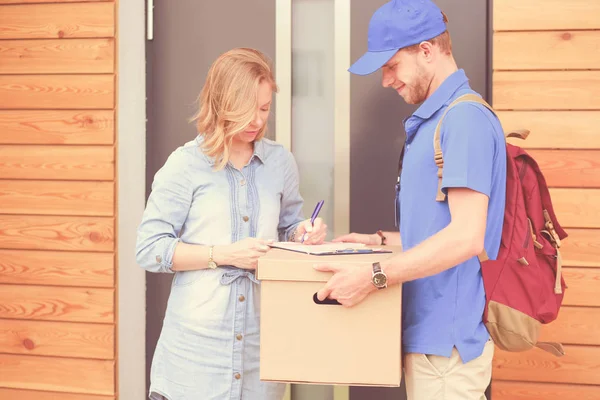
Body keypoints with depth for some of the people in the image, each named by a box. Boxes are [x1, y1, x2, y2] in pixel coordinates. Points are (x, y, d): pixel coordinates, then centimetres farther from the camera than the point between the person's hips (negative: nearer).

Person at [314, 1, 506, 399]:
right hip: (426, 332, 9)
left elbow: (465, 236, -25)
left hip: (449, 337, -9)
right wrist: (382, 241, 14)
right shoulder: (432, 120, 14)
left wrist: (372, 276, -23)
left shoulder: (466, 118, -17)